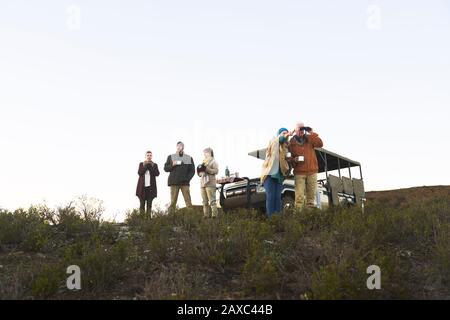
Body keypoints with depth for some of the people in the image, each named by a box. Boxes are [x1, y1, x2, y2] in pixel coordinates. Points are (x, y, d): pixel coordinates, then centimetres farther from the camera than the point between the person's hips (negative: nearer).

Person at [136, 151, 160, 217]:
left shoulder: (154, 165, 11)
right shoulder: (141, 164, 11)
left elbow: (157, 174, -4)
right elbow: (139, 173, -4)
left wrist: (151, 166, -8)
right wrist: (145, 166, -10)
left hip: (151, 186, 0)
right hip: (142, 186, 0)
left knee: (149, 204, -2)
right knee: (142, 204, -3)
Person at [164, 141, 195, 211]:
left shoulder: (189, 158, 13)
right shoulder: (171, 157, 12)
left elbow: (192, 170, 11)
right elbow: (165, 168, 9)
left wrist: (188, 178, -4)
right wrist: (172, 165, -9)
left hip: (185, 182, 1)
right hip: (174, 182, -1)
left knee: (188, 201, -5)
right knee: (173, 201, -4)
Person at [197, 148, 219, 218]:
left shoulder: (213, 161, 5)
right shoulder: (203, 162, 24)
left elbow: (216, 171, -9)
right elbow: (199, 172, 24)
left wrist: (206, 169, -17)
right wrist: (200, 173, 1)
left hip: (210, 183, -6)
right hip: (202, 183, 7)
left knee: (212, 201, -12)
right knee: (205, 202, 3)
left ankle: (214, 215, -14)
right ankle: (206, 215, 4)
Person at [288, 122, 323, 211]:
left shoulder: (310, 138, 9)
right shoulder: (291, 142, 6)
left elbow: (320, 144, -8)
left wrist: (312, 133, -11)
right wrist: (294, 160, -11)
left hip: (312, 171, 2)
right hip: (299, 172, -2)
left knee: (312, 193, 3)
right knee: (299, 194, -11)